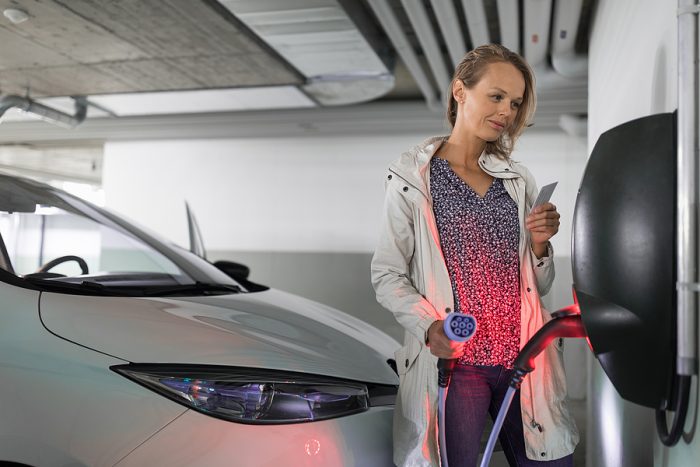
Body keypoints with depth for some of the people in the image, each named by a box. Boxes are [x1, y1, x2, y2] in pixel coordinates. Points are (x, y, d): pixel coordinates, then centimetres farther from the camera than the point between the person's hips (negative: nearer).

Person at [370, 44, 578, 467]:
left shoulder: (519, 180, 11)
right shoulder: (413, 178, -2)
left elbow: (537, 287, 16)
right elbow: (387, 276, -3)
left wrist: (539, 243, -4)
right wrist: (429, 325, -19)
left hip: (524, 360, 5)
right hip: (455, 363, -4)